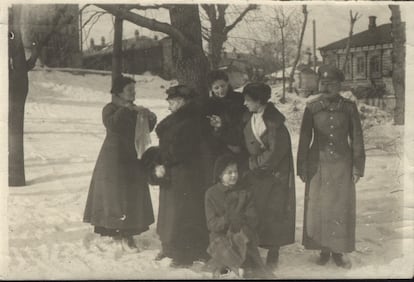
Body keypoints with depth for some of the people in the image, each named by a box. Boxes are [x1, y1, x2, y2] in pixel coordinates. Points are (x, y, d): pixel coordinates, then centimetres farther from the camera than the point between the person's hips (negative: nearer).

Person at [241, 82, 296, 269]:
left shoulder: (273, 121, -15)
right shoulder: (249, 119, 5)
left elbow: (275, 152, -16)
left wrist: (254, 163, -9)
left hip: (274, 174, -5)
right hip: (255, 173, 6)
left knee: (273, 213, 3)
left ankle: (273, 255, 15)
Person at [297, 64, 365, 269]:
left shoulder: (349, 107, -1)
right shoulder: (311, 108, -1)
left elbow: (357, 139, 2)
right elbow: (304, 139, 2)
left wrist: (358, 167, 0)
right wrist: (301, 167, 1)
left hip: (342, 164, 0)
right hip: (318, 165, 0)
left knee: (342, 208, 4)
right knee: (318, 208, 5)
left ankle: (338, 251, 18)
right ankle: (323, 250, 20)